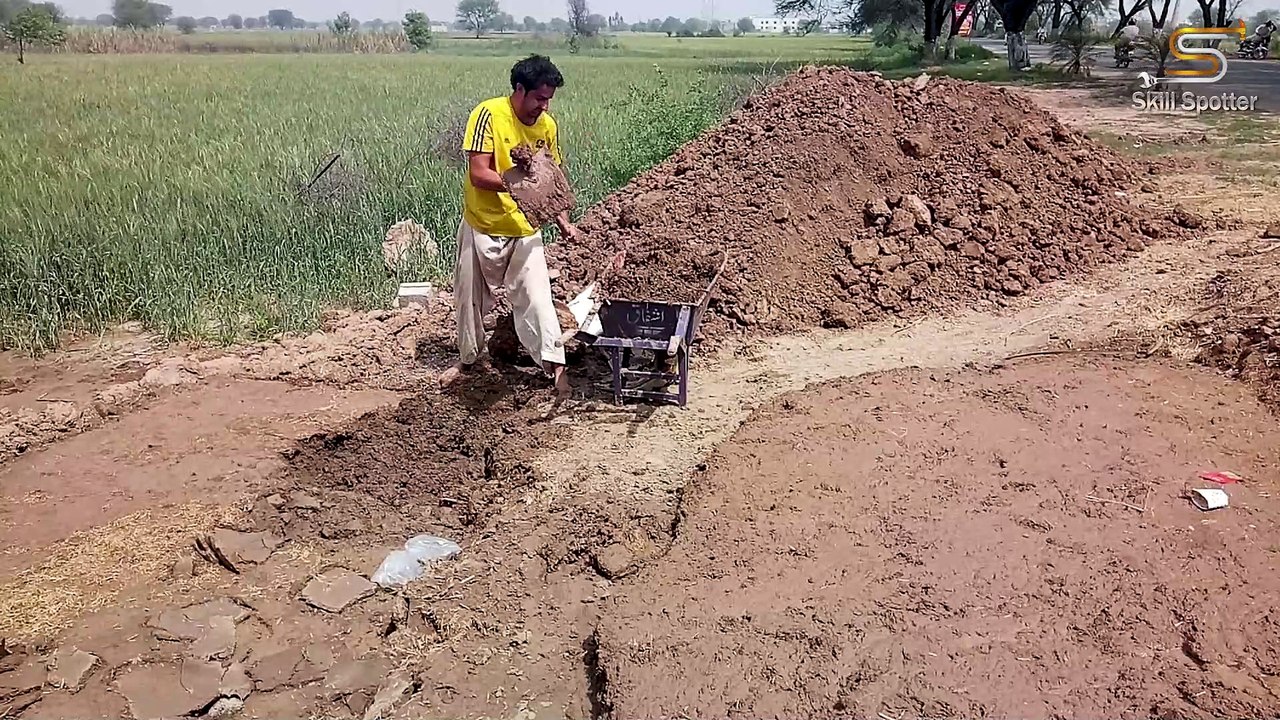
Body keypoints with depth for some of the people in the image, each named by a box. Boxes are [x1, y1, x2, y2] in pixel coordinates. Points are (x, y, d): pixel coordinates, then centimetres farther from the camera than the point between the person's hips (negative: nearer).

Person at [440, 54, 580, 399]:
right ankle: (467, 358, 34)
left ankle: (555, 364, -1)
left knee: (535, 298, -6)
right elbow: (478, 174, -23)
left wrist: (563, 221, -4)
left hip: (525, 231, 2)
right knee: (471, 299, 14)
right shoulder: (489, 114, -16)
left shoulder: (547, 126, -2)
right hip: (482, 228, -2)